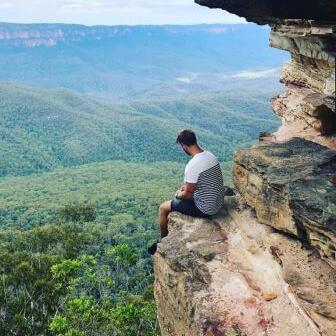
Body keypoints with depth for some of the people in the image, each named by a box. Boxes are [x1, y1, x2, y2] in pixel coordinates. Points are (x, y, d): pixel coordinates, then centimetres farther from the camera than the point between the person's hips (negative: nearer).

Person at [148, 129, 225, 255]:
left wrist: (179, 194, 2)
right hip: (217, 203, 9)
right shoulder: (210, 155, 1)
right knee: (180, 195, 31)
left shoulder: (193, 165, -26)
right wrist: (186, 186, 13)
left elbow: (188, 195, -19)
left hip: (205, 209, -8)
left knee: (163, 208, 7)